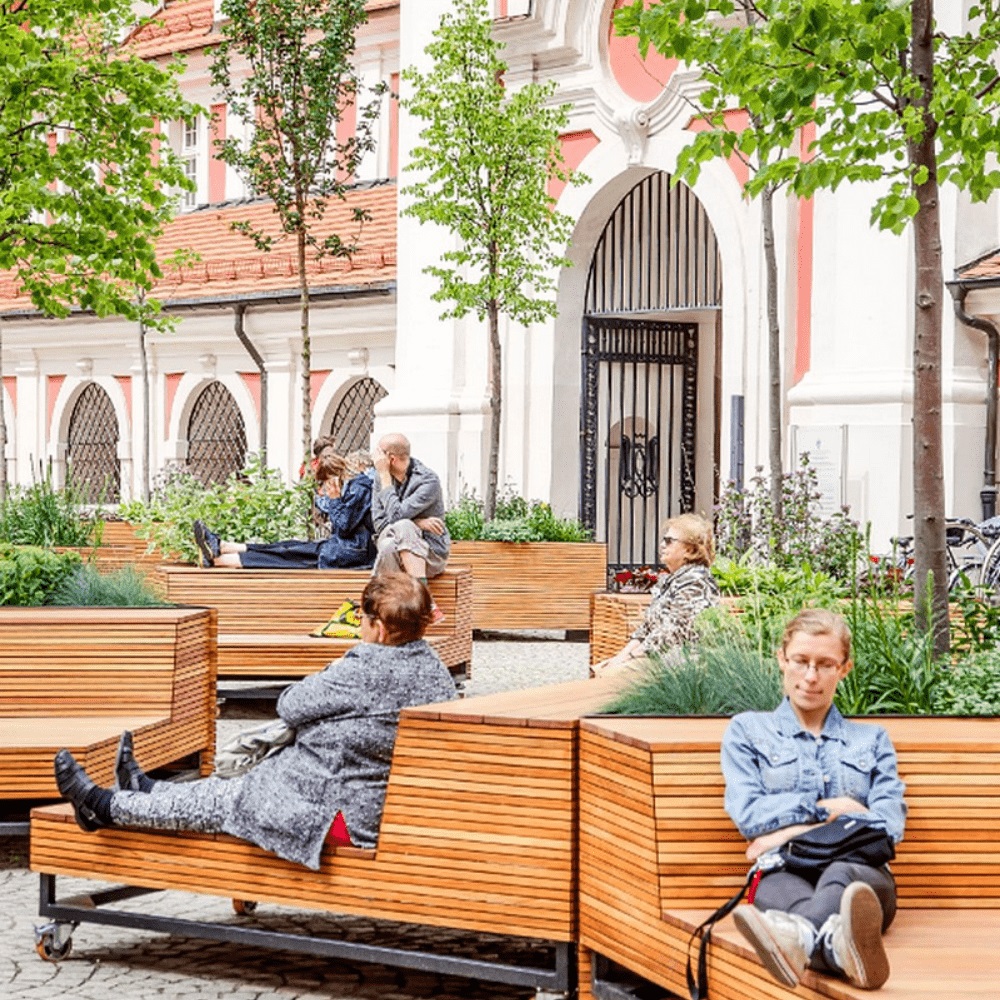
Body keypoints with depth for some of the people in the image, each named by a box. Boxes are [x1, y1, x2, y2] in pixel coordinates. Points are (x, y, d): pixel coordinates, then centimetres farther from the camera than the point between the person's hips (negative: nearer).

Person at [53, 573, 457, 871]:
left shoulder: (361, 674, -25)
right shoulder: (437, 671, 0)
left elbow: (290, 705, -12)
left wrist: (330, 674, 5)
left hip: (340, 815, -9)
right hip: (389, 806, 9)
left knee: (219, 802, 6)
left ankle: (104, 806, 19)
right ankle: (146, 789, 38)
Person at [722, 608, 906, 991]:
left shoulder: (872, 739, 26)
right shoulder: (747, 730, 22)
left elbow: (889, 826, 8)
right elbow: (747, 813, 5)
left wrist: (794, 831, -2)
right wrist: (830, 808, 3)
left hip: (861, 871, 1)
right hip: (783, 875, -1)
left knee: (840, 873, -40)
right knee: (781, 887, -42)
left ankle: (801, 934, -76)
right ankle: (841, 942, -78)